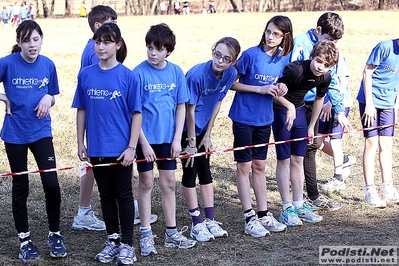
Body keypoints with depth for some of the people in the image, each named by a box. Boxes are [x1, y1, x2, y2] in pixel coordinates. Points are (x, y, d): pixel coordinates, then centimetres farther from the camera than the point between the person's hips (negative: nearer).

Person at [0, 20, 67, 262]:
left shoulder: (48, 65, -1)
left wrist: (48, 98, -11)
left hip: (41, 131, 1)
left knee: (51, 183, -7)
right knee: (21, 187, 8)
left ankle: (55, 234, 12)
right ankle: (24, 239, 21)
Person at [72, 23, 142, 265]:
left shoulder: (128, 76, -8)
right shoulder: (86, 75, 1)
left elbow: (137, 114, -6)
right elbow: (82, 110, 7)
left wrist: (132, 147, -10)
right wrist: (81, 143, 6)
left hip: (121, 149, -3)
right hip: (97, 148, 3)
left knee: (124, 195, 7)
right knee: (106, 195, 14)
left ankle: (127, 244, 18)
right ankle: (113, 240, 27)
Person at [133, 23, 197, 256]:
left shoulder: (176, 72, -2)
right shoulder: (139, 73, -12)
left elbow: (181, 106, 3)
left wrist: (177, 139, -2)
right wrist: (144, 142, -14)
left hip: (168, 137, 3)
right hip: (146, 137, -3)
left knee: (169, 183, 11)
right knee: (146, 183, 7)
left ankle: (172, 233, 21)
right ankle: (146, 235, 16)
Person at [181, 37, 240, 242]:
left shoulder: (230, 74, -11)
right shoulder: (197, 74, -29)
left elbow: (217, 102, 0)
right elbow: (190, 110, -21)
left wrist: (207, 135, 1)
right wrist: (191, 143, -16)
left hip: (203, 127, 6)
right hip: (187, 127, -6)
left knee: (205, 171, 10)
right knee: (190, 171, -1)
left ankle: (210, 220, 17)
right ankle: (197, 223, 6)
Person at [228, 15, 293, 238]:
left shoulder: (283, 59, 1)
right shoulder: (251, 54, -15)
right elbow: (232, 83, -12)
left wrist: (279, 90, -8)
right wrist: (261, 89, -19)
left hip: (264, 119, 5)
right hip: (244, 117, -5)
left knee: (259, 166, 13)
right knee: (244, 166, 2)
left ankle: (264, 215, 19)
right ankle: (250, 219, 5)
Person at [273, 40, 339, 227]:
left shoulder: (325, 78, -9)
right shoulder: (295, 69, -29)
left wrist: (311, 126, 14)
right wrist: (289, 106, -33)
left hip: (299, 110, 6)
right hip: (280, 111, -6)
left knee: (298, 160, 8)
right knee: (284, 159, -4)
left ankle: (298, 206, 15)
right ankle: (286, 208, 0)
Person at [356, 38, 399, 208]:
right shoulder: (385, 47, -15)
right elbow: (367, 72, -13)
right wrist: (369, 103, -15)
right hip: (371, 101, -6)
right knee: (372, 144, -4)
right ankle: (370, 192, 1)